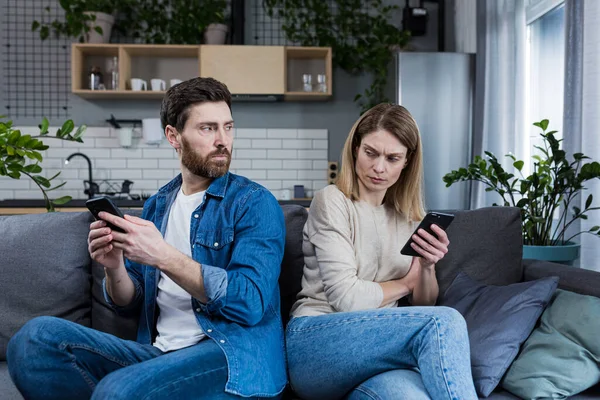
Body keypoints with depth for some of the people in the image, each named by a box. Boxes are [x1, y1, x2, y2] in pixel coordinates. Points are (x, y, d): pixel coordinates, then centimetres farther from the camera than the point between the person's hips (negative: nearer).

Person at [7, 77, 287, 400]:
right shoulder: (156, 206, 13)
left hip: (234, 356, -5)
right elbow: (130, 304, 15)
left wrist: (163, 257, -21)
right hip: (159, 352, 6)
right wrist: (114, 268, -8)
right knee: (37, 337, -13)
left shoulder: (255, 202, -5)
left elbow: (250, 303, -16)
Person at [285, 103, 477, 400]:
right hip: (314, 344, -4)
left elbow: (424, 305, 14)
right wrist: (405, 283, 2)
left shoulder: (408, 216, 13)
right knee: (444, 323, -27)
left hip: (375, 348, 4)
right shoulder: (332, 201, -6)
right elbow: (347, 299, -14)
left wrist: (427, 266, -7)